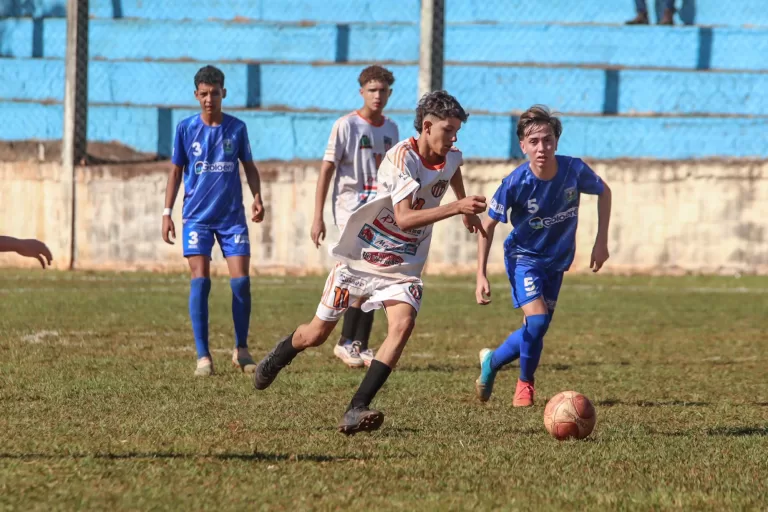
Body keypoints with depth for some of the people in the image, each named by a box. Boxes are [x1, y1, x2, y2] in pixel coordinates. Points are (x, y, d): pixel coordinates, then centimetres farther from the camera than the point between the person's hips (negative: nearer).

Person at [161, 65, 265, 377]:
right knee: (200, 280, -10)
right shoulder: (186, 129, 2)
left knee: (241, 281, -5)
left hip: (232, 216, 1)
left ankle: (241, 350, 11)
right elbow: (176, 171, 8)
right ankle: (203, 355, -5)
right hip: (197, 217, -1)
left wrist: (257, 197, -4)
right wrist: (167, 213, 3)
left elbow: (249, 166, 12)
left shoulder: (236, 128, 4)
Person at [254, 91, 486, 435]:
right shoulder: (401, 157, -24)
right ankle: (278, 358, 43)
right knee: (317, 334, 6)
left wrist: (467, 209, 33)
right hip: (359, 258, -4)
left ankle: (356, 411, -28)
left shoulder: (451, 158, -1)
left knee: (403, 325, -25)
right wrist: (455, 208, -39)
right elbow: (404, 217, -34)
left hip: (402, 267, 4)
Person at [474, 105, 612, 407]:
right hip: (524, 256, -4)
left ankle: (492, 361, 36)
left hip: (557, 260, 4)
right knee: (537, 321, -21)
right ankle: (525, 383, 5)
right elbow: (488, 226, -13)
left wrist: (601, 241, -2)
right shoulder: (516, 183, -26)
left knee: (536, 330, 8)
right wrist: (481, 276, -17)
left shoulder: (574, 170, -21)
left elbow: (604, 192, 1)